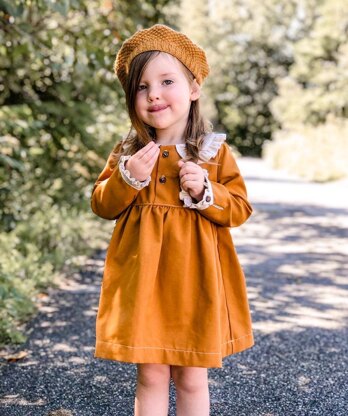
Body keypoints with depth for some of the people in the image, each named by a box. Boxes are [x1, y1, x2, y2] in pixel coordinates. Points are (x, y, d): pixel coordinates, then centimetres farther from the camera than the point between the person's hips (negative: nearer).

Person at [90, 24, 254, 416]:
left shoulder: (215, 152, -1)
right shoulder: (127, 152, 3)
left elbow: (240, 208, 0)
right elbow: (102, 205, 3)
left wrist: (206, 192, -18)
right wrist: (128, 178, -14)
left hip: (195, 278, -1)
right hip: (144, 278, 1)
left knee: (192, 379, 10)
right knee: (150, 376, 9)